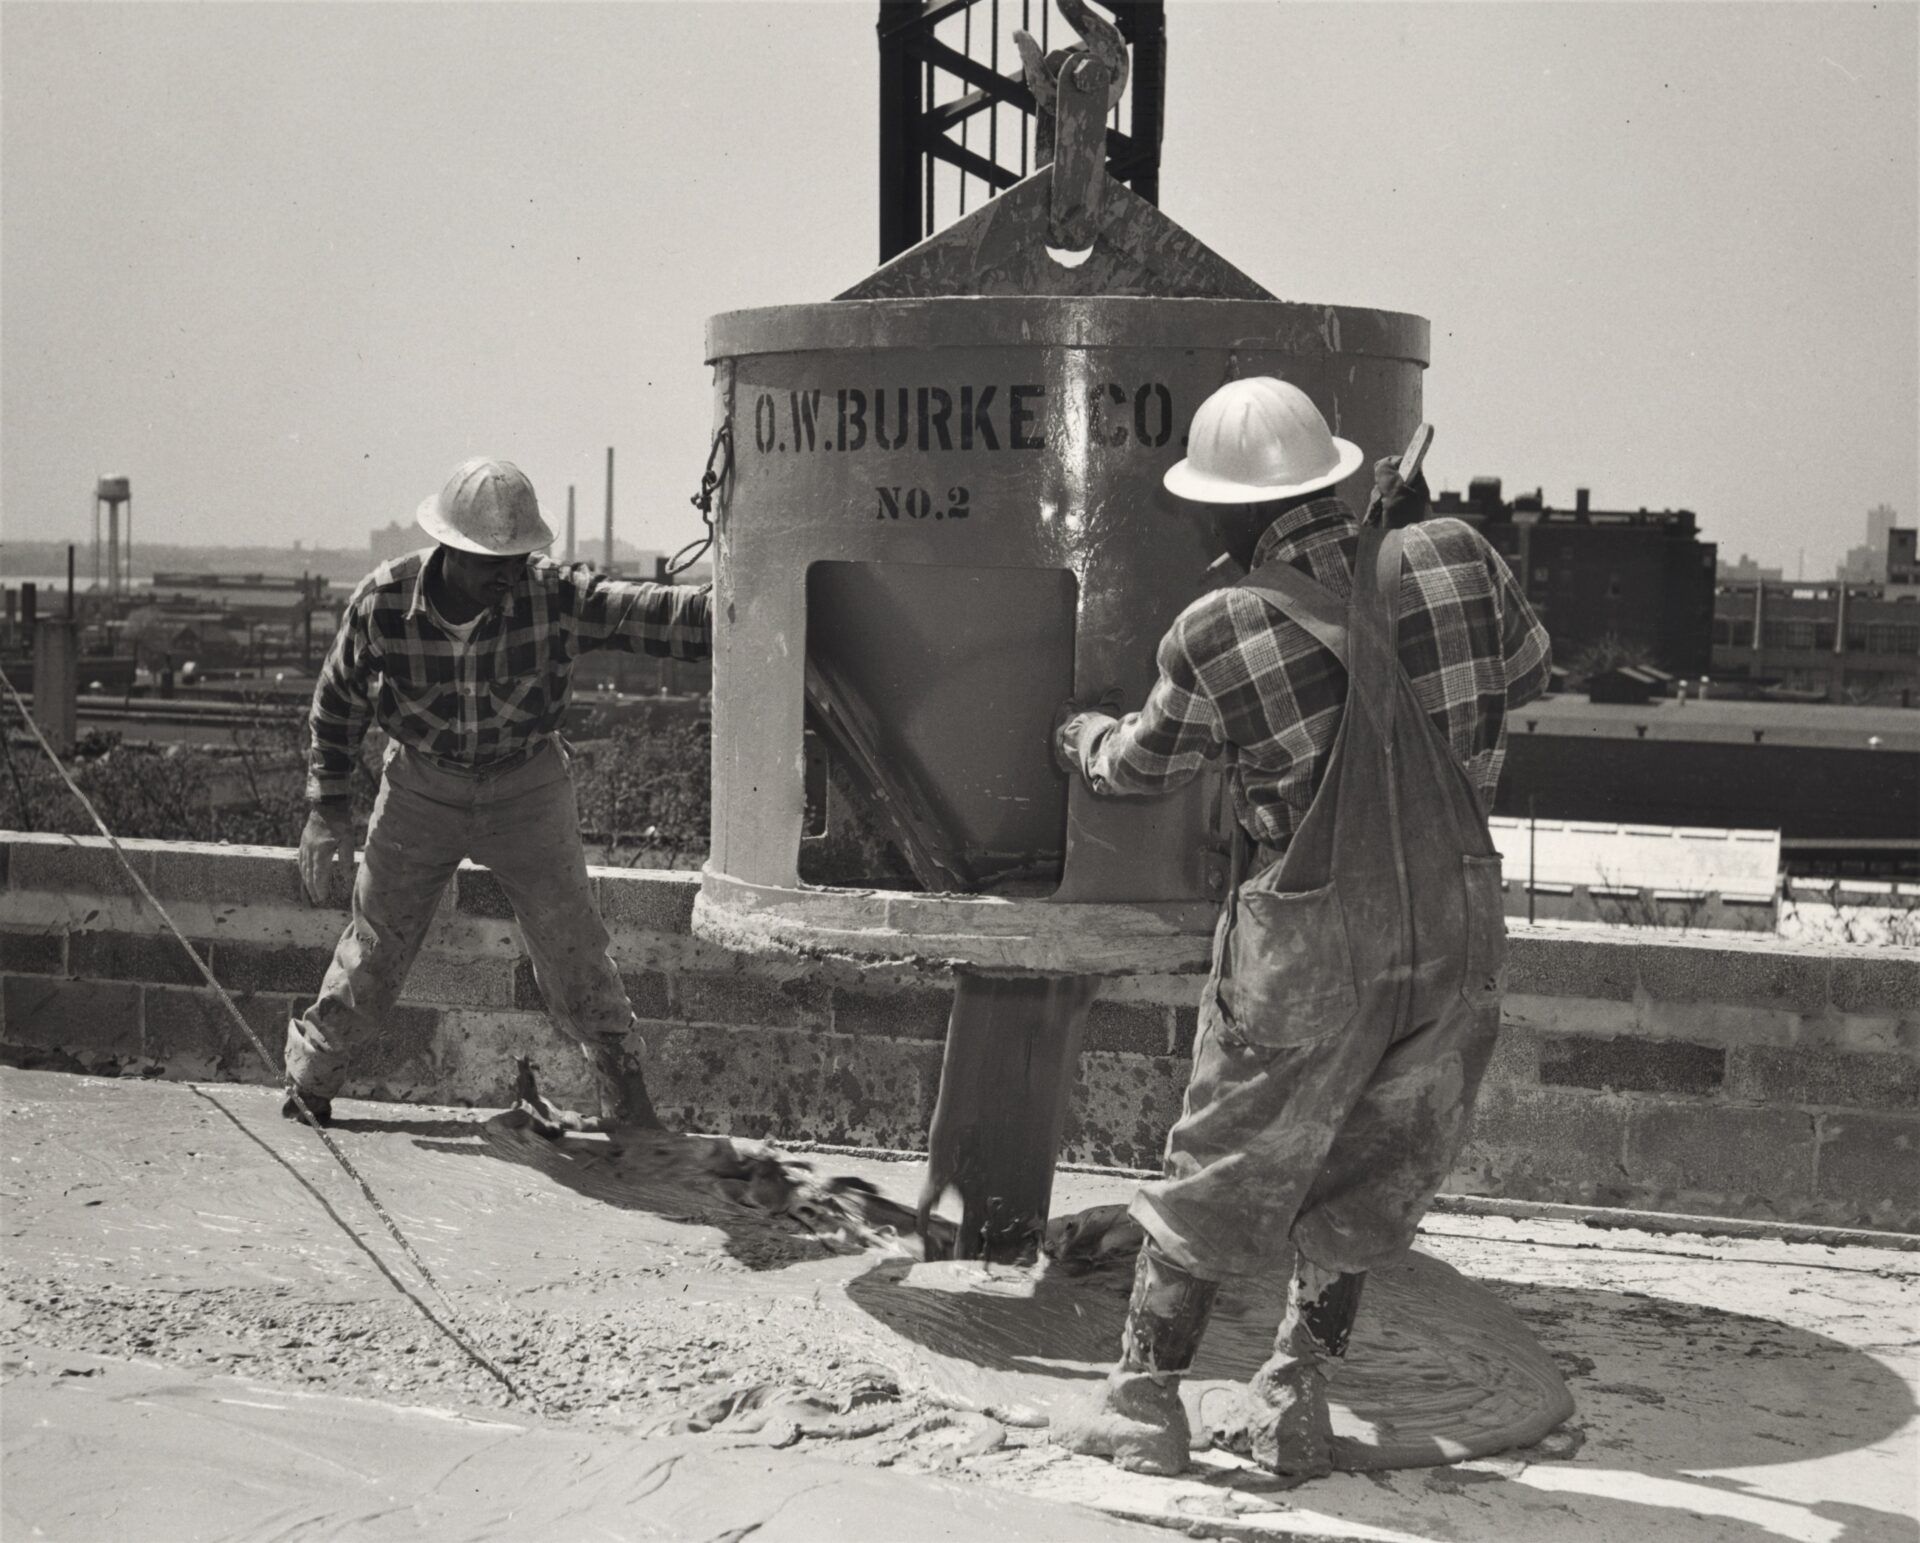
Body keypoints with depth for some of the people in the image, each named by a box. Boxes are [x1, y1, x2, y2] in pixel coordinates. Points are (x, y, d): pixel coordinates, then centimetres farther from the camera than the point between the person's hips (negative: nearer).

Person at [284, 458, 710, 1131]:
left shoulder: (552, 594, -23)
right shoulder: (382, 602, -18)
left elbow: (650, 612, -30)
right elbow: (339, 702, -3)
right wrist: (326, 809, -3)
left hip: (528, 789, 0)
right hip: (421, 785, 1)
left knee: (571, 943, 0)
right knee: (374, 944, 8)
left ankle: (627, 1097, 12)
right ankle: (307, 1087, 25)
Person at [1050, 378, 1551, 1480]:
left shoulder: (1216, 633, -12)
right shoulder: (1451, 558, -5)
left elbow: (1144, 764, 7)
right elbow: (1528, 673, 15)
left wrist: (1079, 734, 29)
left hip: (1307, 944, -3)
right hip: (1459, 932, 3)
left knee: (1224, 1175, 12)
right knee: (1372, 1182, 18)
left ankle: (1146, 1399, 22)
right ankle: (1294, 1399, 24)